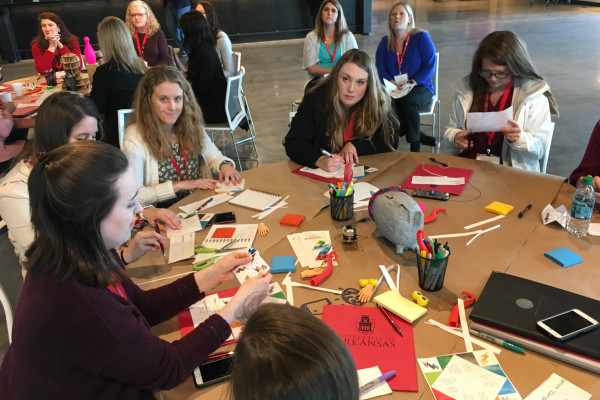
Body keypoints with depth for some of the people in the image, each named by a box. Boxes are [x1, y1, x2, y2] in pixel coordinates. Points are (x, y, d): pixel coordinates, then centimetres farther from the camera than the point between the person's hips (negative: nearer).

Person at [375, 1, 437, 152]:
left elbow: (430, 67, -6)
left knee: (408, 101, -37)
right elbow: (380, 69, 4)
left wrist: (411, 83, -20)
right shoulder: (385, 42, 12)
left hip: (419, 88, -3)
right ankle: (419, 135, -18)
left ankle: (415, 148, -24)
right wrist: (392, 83, -16)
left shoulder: (421, 37, 1)